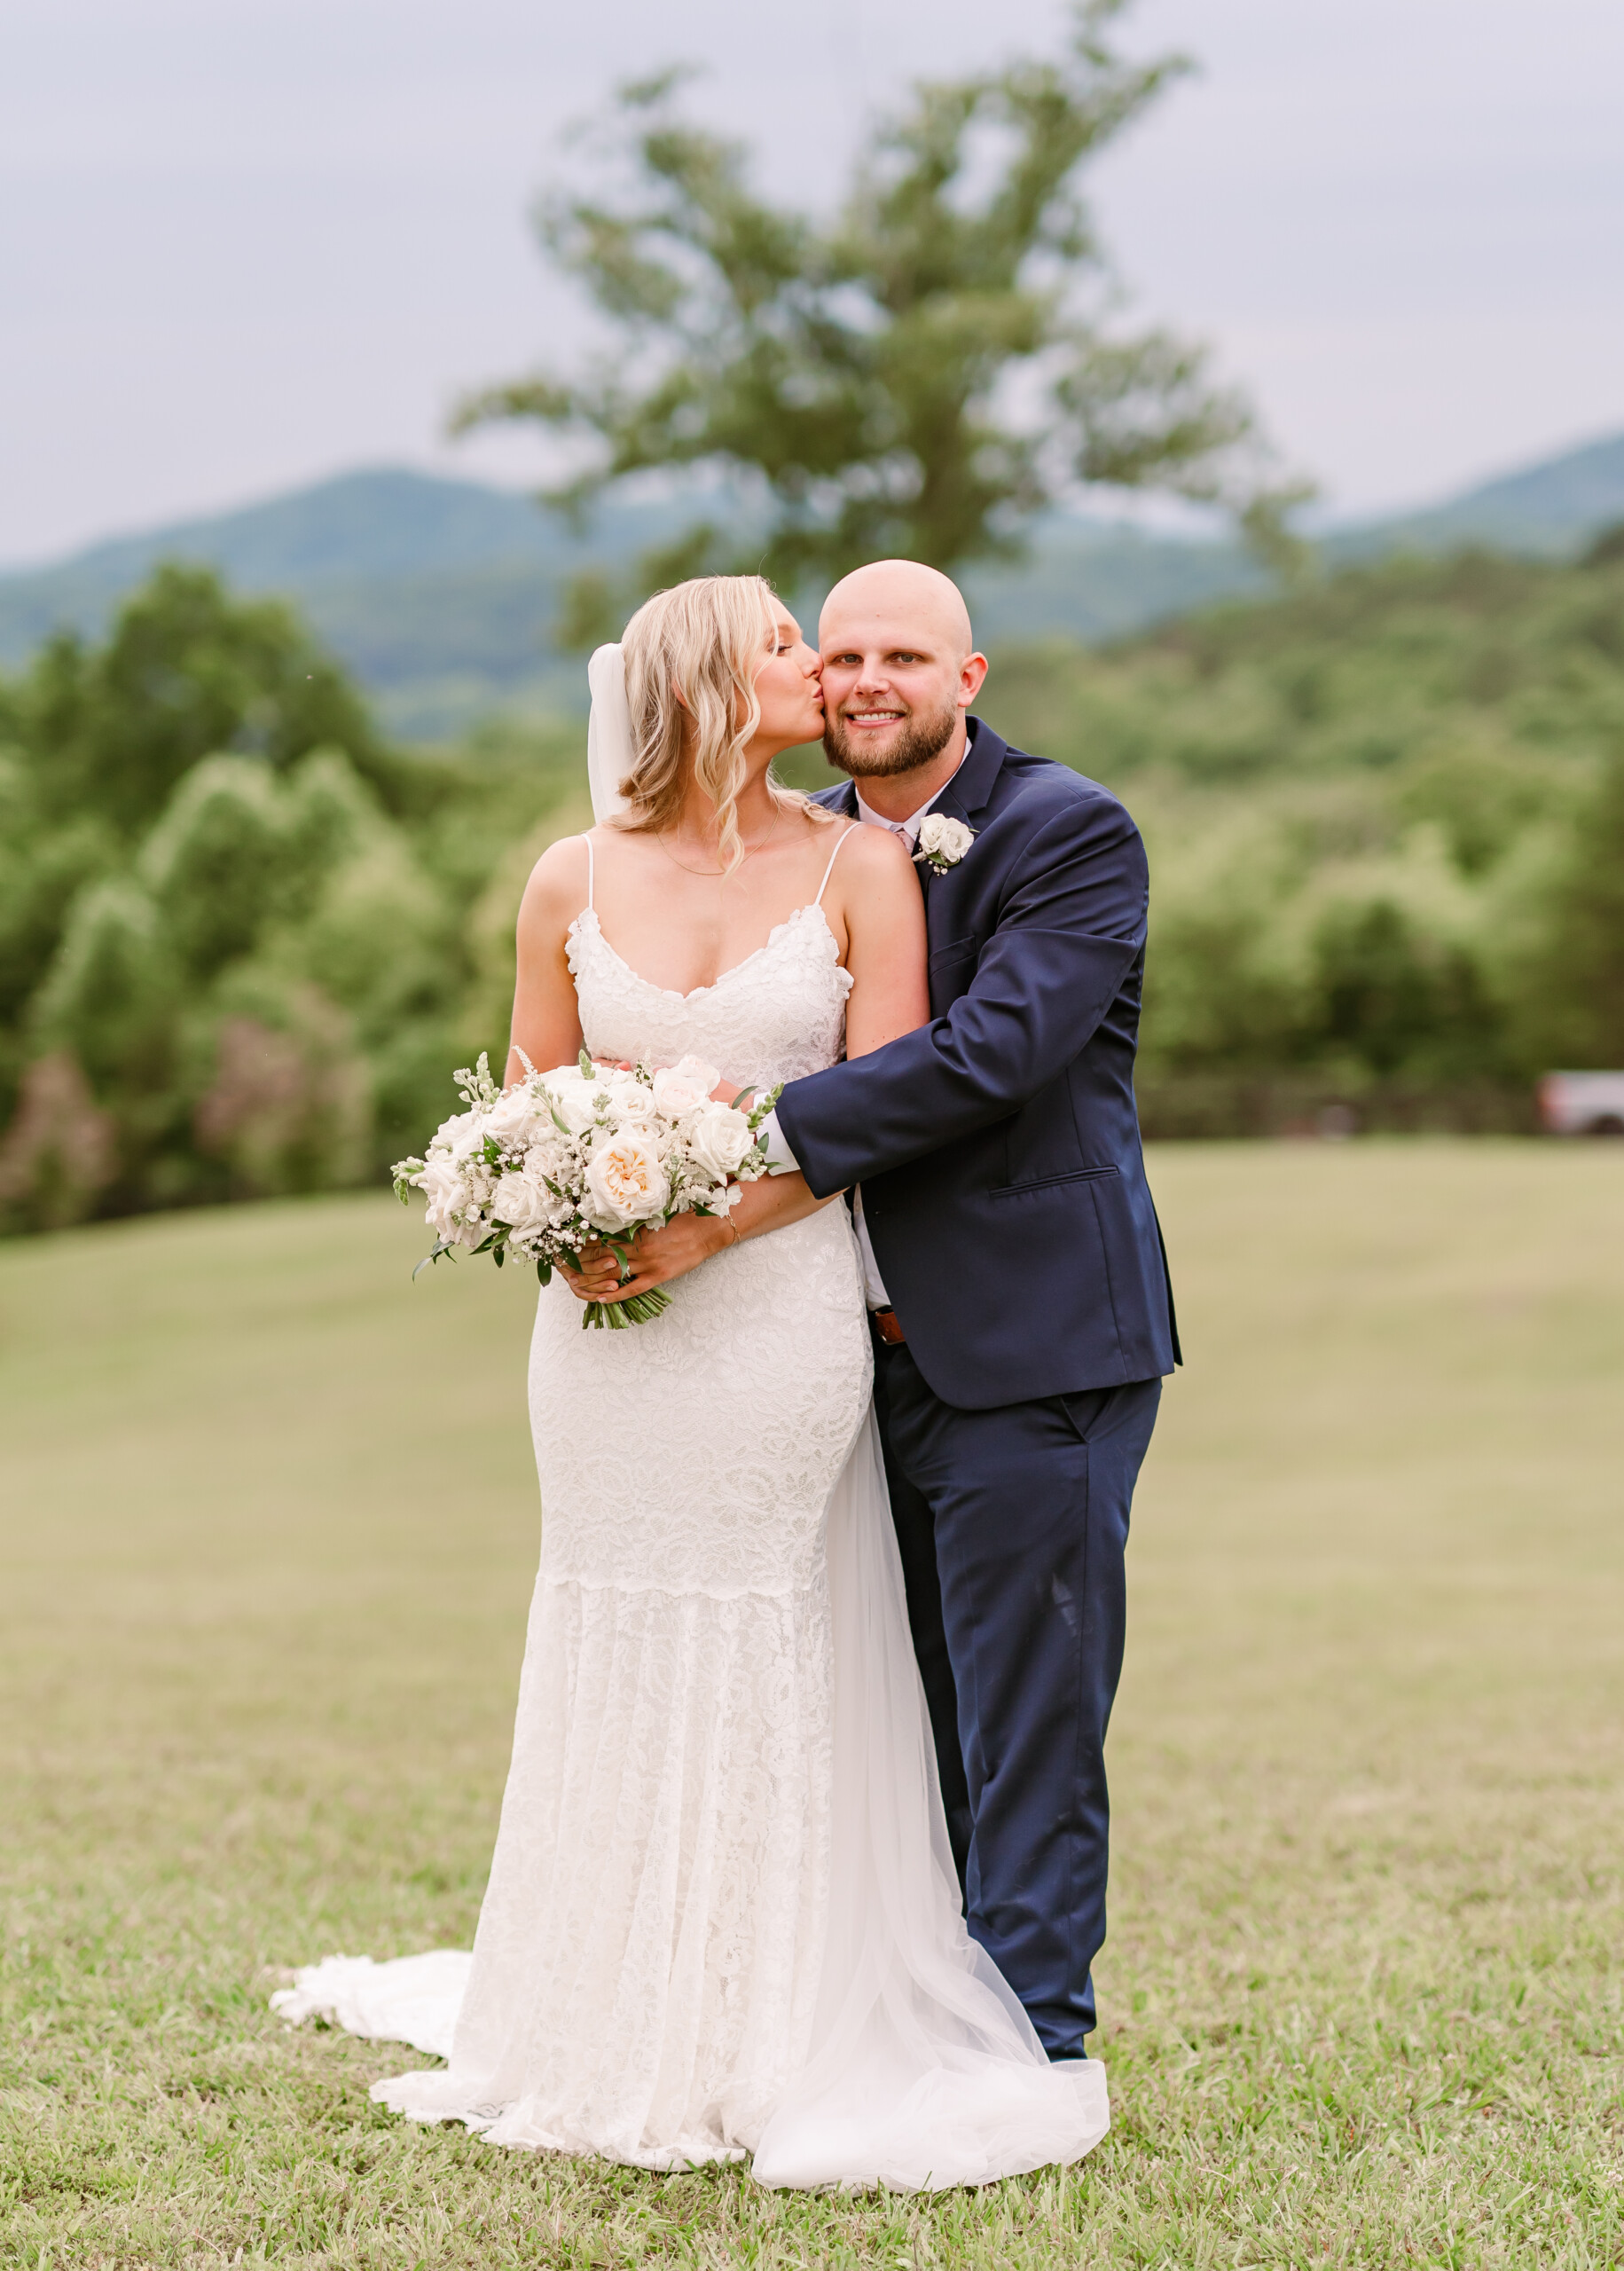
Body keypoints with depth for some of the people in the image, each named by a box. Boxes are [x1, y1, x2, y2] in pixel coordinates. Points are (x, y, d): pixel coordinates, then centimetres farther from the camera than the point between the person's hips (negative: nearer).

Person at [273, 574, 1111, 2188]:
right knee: (619, 1656, 8)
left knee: (768, 1669, 1)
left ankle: (771, 2046, 12)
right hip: (609, 1322, 2)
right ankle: (609, 2037, 21)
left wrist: (710, 1227, -16)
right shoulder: (574, 880, 4)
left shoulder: (858, 868, 0)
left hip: (781, 1311, -2)